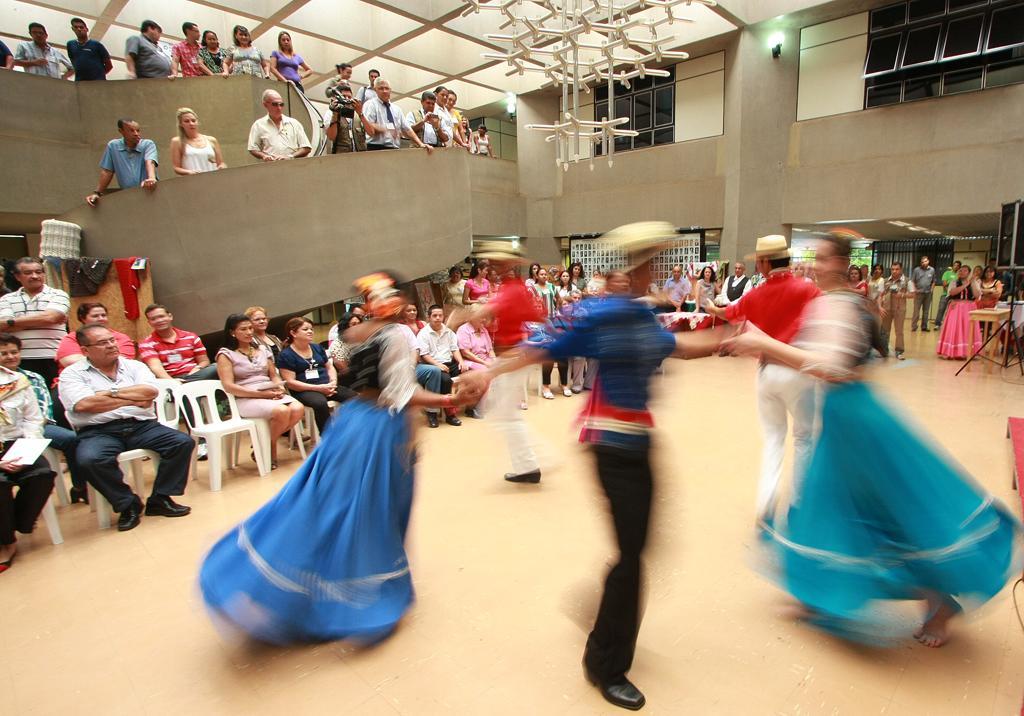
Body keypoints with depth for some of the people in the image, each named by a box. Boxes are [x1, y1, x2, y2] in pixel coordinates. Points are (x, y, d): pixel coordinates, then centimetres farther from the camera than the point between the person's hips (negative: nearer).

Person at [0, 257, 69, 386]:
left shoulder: (58, 295, 6)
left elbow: (49, 317, -11)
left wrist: (12, 322, -2)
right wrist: (40, 320, -7)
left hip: (54, 360, -2)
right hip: (20, 361, 2)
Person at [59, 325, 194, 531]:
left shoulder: (134, 366, 15)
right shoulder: (73, 374, 7)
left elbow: (150, 391, -4)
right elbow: (84, 404, -12)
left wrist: (111, 392, -6)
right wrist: (132, 399, -6)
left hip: (142, 425, 3)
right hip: (98, 431, -2)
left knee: (183, 442, -19)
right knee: (90, 459, -35)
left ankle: (160, 499, -4)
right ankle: (128, 504, -10)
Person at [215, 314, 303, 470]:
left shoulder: (262, 350, 17)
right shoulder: (225, 354, 1)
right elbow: (229, 386, -9)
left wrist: (279, 388, -6)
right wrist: (261, 394, -17)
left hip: (271, 395, 6)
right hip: (245, 399, -5)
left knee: (298, 409, -24)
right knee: (282, 411, -33)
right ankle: (269, 446, -5)